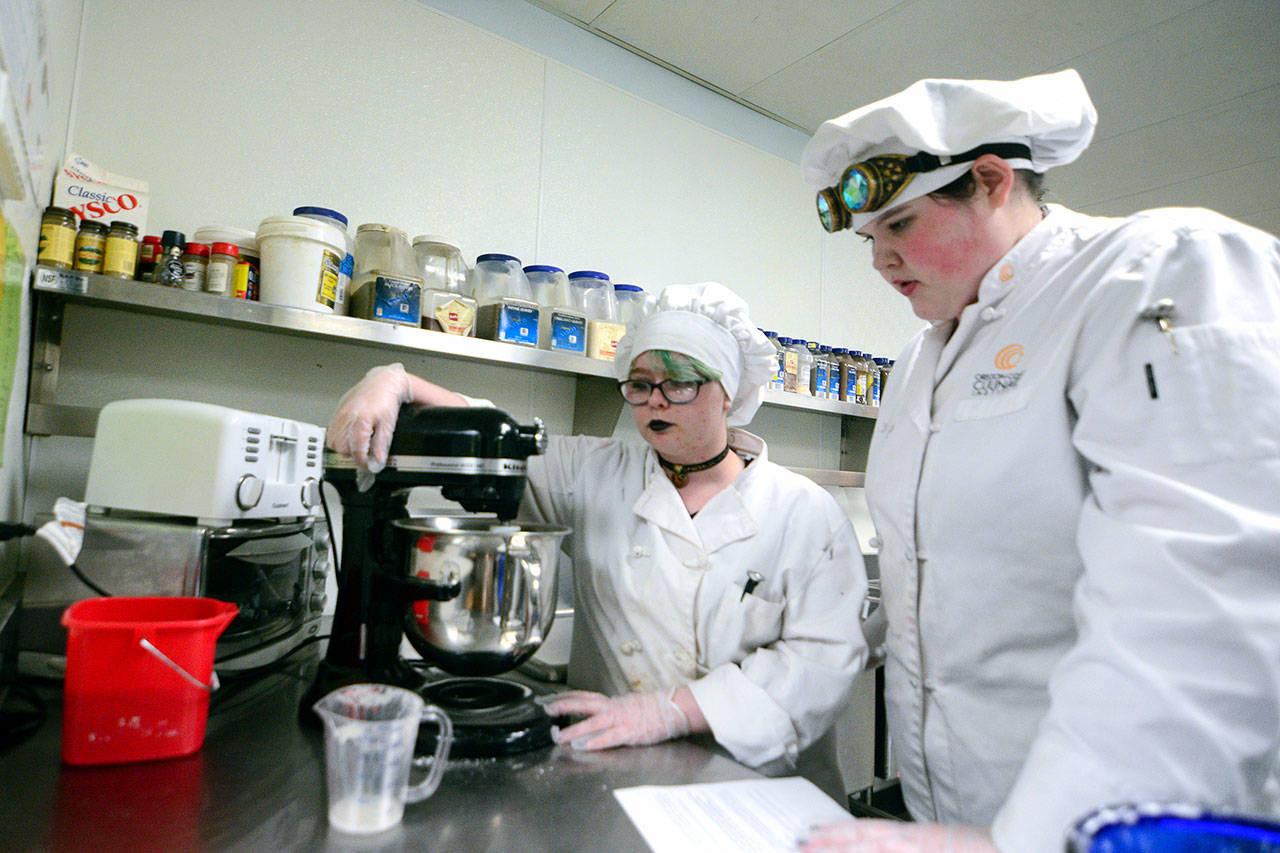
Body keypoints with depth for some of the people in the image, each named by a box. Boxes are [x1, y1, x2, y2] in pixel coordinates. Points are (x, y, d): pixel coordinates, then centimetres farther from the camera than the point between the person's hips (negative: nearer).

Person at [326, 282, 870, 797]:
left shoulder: (805, 513, 2)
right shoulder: (594, 477, 9)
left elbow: (824, 658, -7)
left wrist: (667, 710, -17)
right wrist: (392, 384, -11)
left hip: (753, 783, -1)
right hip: (609, 777, 2)